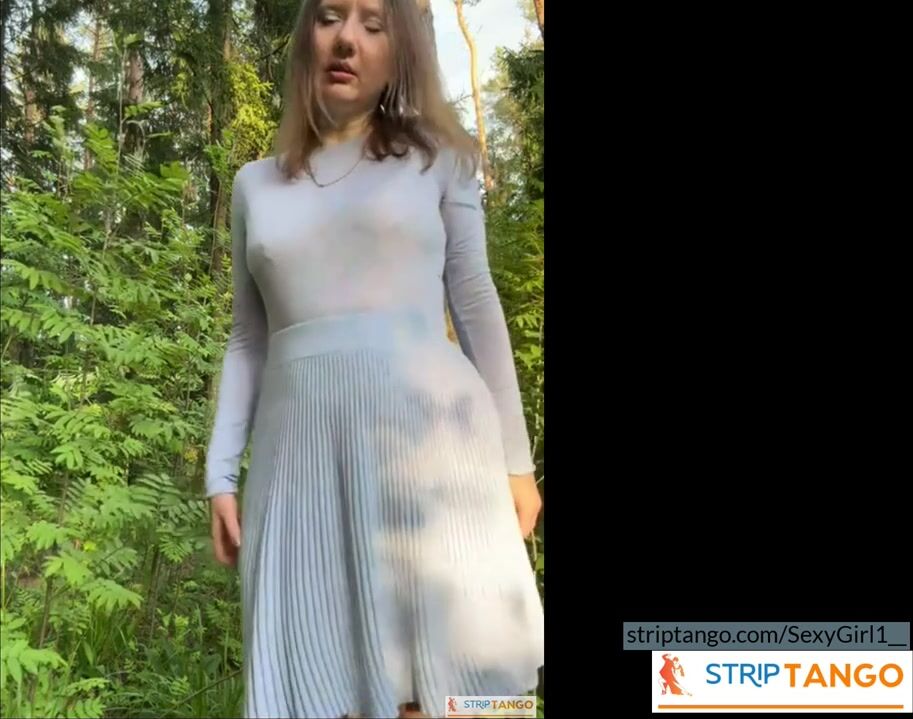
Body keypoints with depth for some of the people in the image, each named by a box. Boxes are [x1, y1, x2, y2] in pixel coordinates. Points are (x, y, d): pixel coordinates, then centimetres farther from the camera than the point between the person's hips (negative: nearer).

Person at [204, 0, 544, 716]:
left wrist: (515, 459, 4)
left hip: (425, 436, -2)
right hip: (303, 451, 3)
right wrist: (222, 473, 10)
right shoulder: (256, 183, 17)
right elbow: (249, 339, 17)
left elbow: (477, 308, 8)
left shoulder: (435, 158, 10)